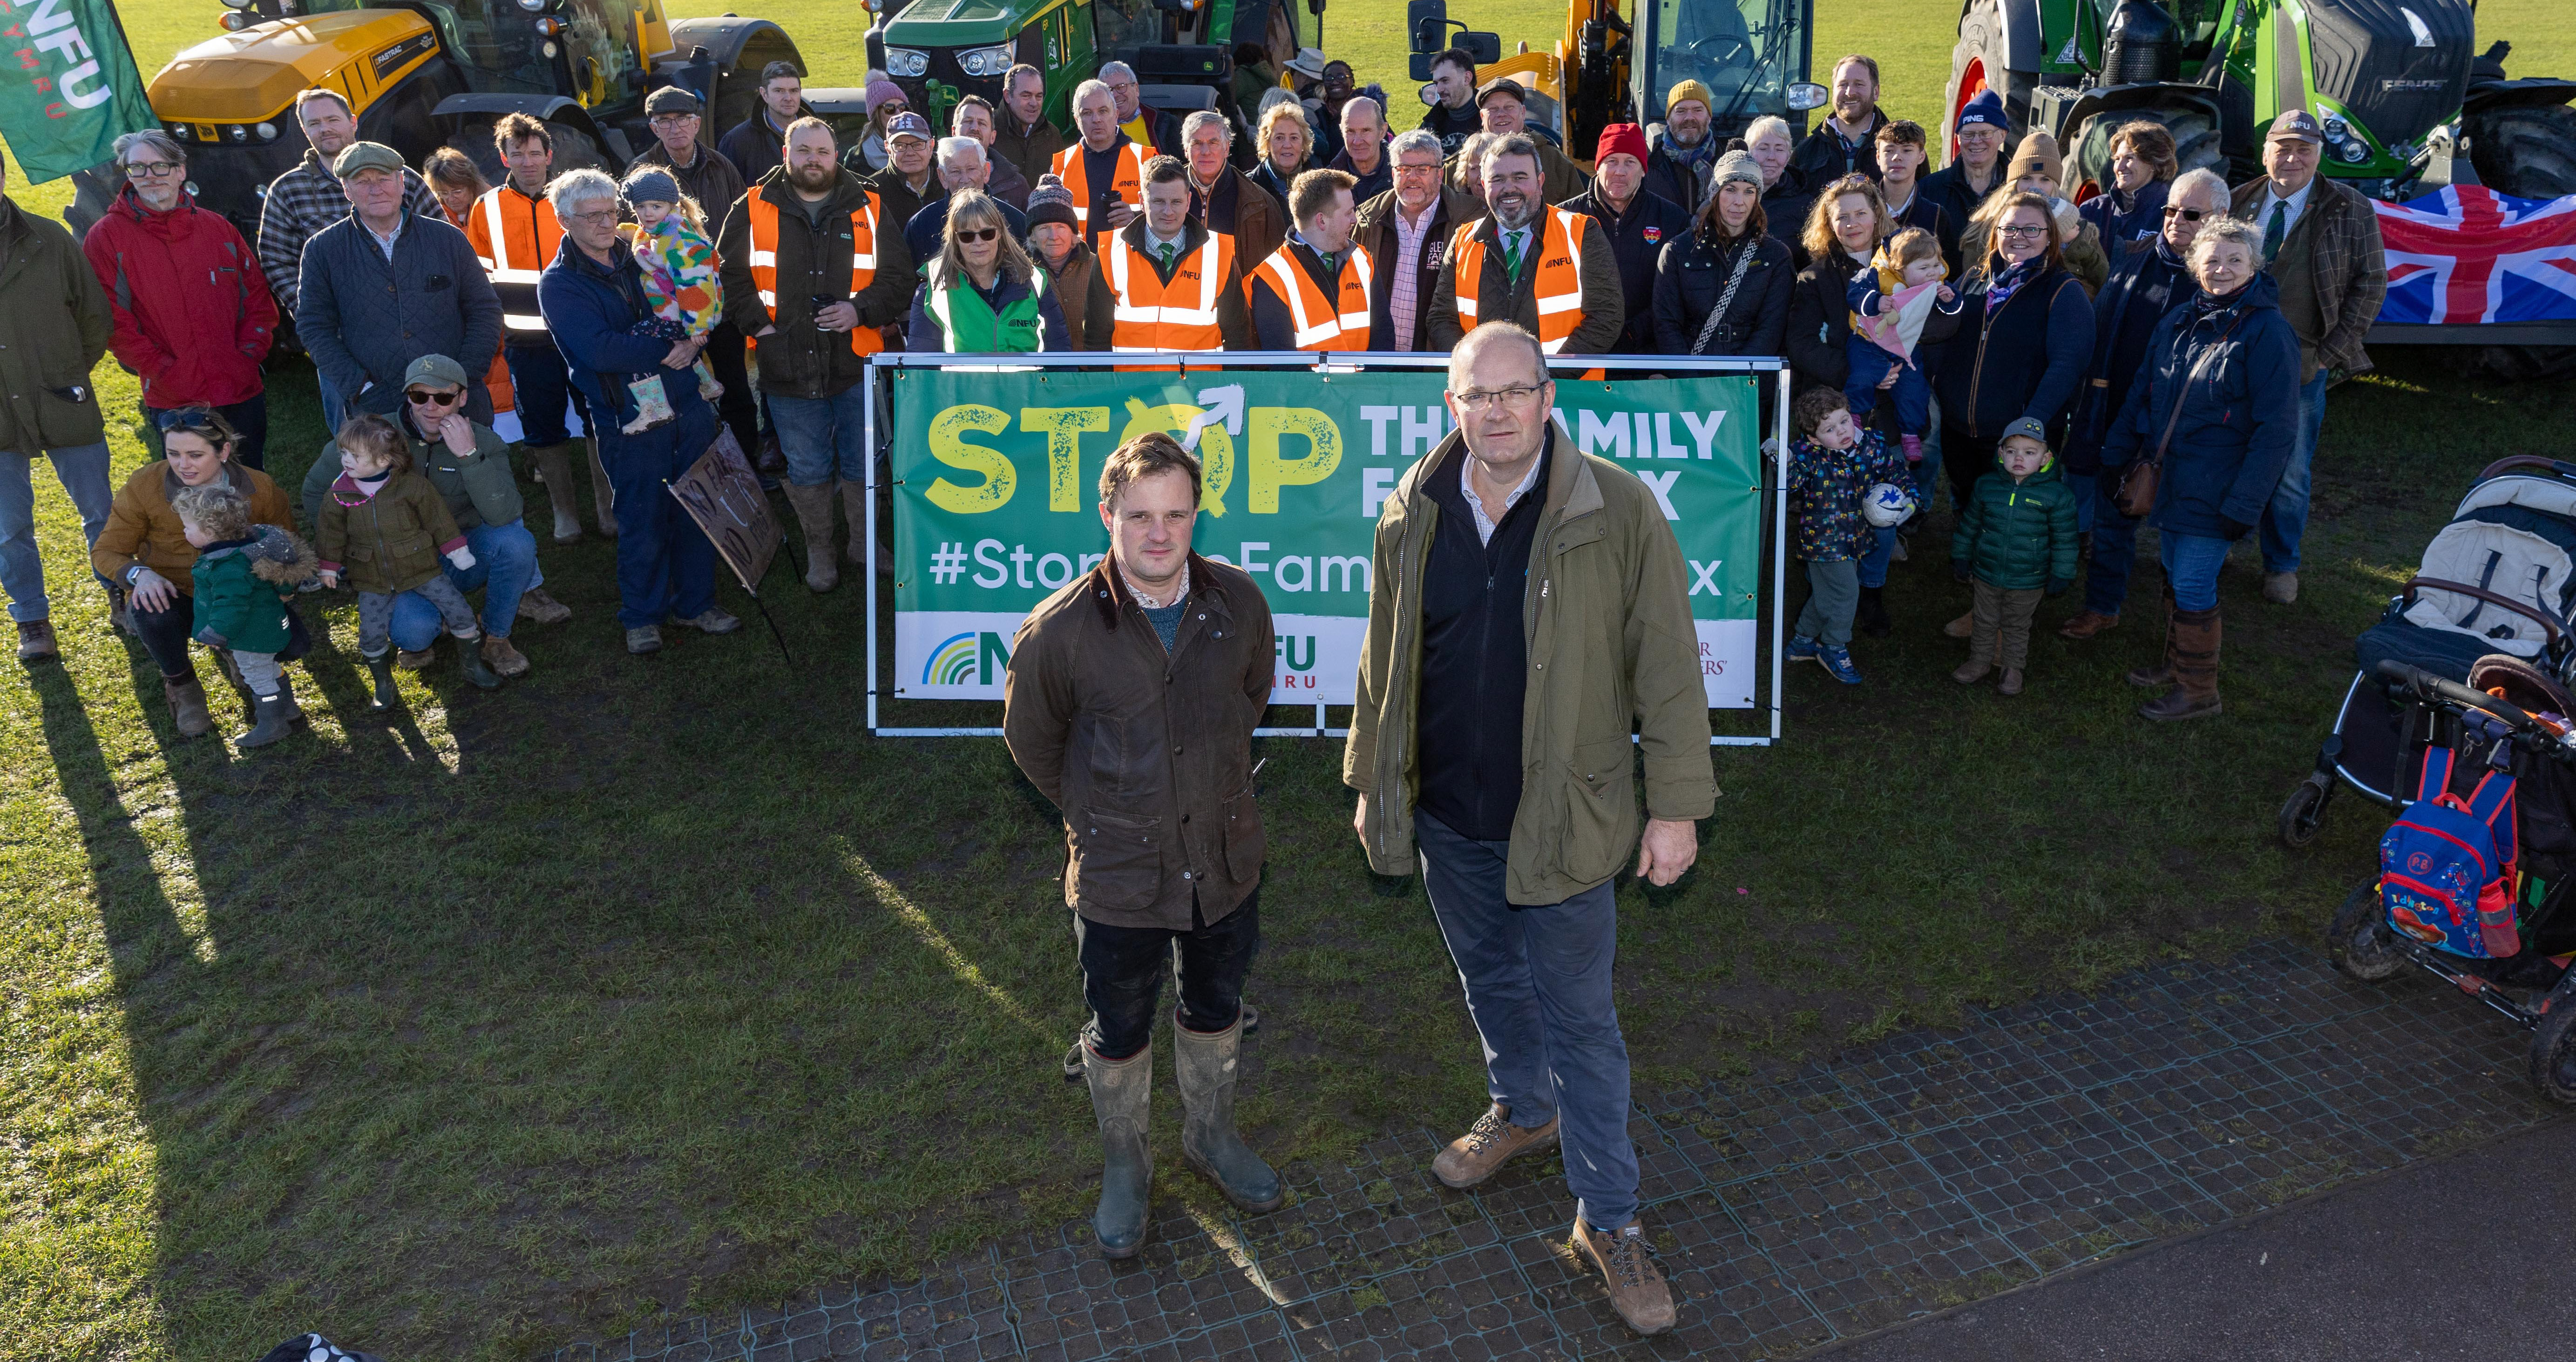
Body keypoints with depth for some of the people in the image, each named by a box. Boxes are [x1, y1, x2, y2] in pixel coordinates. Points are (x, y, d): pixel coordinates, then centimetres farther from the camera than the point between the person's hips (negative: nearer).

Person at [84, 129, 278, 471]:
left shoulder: (216, 228, 8)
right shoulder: (107, 236, -2)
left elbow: (258, 296, 10)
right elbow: (113, 320, -6)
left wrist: (249, 354, -3)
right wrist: (164, 372, -13)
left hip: (244, 391, 3)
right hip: (172, 403, -3)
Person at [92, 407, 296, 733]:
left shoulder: (260, 488, -10)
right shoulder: (144, 485, -13)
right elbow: (105, 552, -4)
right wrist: (139, 574, -28)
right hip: (172, 596, -1)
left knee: (291, 640, -25)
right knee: (150, 612, -37)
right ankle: (181, 685, -5)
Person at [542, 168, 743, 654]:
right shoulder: (558, 285, -6)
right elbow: (599, 350, -20)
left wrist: (691, 339, -11)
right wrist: (670, 348, -20)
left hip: (689, 407, 5)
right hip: (631, 421, -5)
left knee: (696, 511, 12)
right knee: (643, 522, 5)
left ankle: (695, 602, 27)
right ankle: (641, 615, 22)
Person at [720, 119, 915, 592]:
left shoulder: (868, 209, 4)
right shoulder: (755, 210, 3)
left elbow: (900, 277, 5)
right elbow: (730, 274, 7)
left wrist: (862, 309, -11)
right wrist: (758, 322, -5)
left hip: (857, 365, 0)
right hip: (788, 369, 0)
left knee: (862, 463, 10)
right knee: (807, 469, 11)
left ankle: (865, 543, 30)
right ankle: (818, 552, 27)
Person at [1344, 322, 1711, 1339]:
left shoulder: (1618, 511, -15)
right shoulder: (1412, 516, -2)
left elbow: (1666, 668, -11)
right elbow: (1383, 662, 7)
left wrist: (1676, 805, -10)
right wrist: (1371, 780, 11)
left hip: (1562, 819, -4)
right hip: (1446, 815, 4)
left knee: (1579, 1019, 7)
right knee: (1490, 981, 24)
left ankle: (1609, 1219, 24)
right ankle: (1523, 1111, 52)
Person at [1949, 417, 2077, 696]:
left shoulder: (2056, 495, -13)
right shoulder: (1986, 485, -6)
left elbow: (2064, 539, -6)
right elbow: (1969, 524, 7)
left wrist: (2061, 575, -5)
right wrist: (1961, 558, 12)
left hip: (2028, 581, -2)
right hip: (1986, 575, 2)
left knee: (2016, 626, 15)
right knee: (1985, 621, 19)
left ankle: (2013, 668, 33)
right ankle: (1979, 661, 37)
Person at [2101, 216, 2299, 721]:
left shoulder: (2268, 332, -14)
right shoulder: (2178, 321, 6)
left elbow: (2277, 428, -15)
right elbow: (2142, 391, 16)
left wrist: (2244, 502, -18)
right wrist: (2117, 452, 12)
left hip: (2213, 490, -6)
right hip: (2168, 480, 6)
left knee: (2193, 586, -1)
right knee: (2173, 575, 17)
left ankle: (2198, 691, 14)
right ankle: (2177, 663, 36)